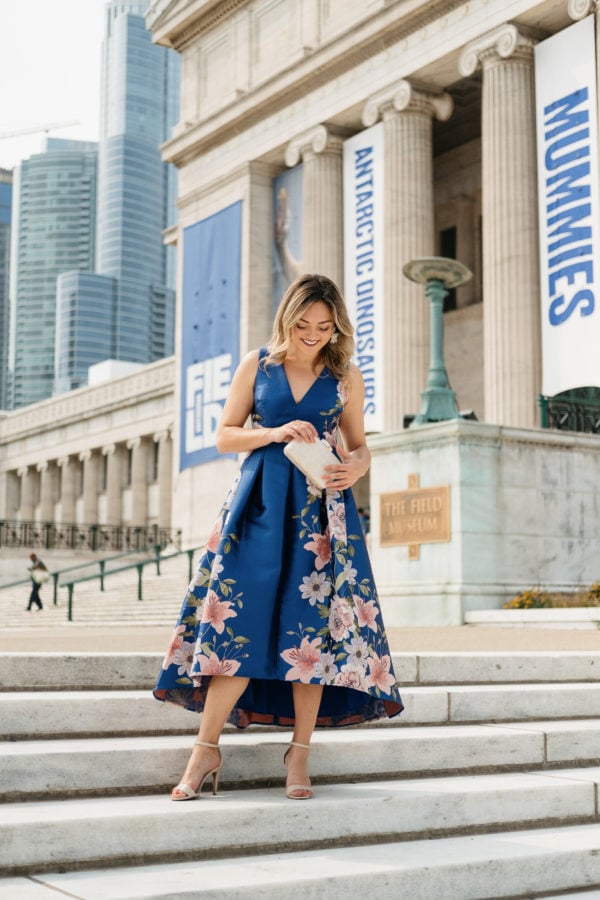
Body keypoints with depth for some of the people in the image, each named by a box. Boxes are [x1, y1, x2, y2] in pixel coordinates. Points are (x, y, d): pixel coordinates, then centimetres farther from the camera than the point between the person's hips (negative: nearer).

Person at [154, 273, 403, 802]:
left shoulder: (346, 376, 7)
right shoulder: (257, 364, 7)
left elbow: (357, 444, 15)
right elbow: (225, 435, 7)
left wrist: (357, 466, -8)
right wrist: (274, 433, -10)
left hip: (321, 507, 1)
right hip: (260, 502, 0)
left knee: (313, 624, -4)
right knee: (240, 619, -7)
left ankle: (300, 752, 9)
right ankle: (207, 750, 3)